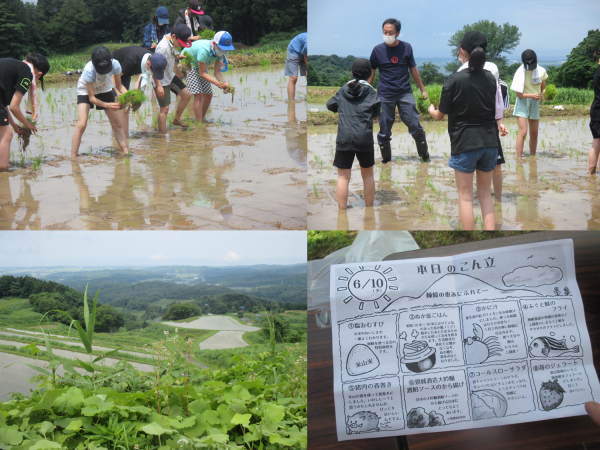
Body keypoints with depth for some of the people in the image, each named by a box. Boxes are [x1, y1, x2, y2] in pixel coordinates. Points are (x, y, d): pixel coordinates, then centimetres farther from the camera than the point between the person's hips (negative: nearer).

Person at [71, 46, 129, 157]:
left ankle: (126, 152, 8)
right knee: (81, 125, -18)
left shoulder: (115, 65, -29)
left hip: (105, 90, 4)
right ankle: (73, 158, -12)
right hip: (86, 91, -3)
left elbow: (119, 86, -13)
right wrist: (107, 105, -45)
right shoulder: (89, 70, -37)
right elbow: (91, 98, -30)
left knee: (118, 124, -1)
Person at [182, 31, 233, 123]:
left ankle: (201, 120, 19)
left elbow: (217, 71, -14)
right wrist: (217, 83, -40)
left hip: (200, 66, 7)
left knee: (208, 95, 3)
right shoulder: (204, 50, -39)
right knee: (198, 94, -18)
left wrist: (224, 83, -32)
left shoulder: (219, 51, -17)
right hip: (187, 65, -7)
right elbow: (202, 73, -31)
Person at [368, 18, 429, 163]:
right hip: (384, 95, 0)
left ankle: (424, 154, 14)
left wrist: (422, 89, 16)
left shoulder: (406, 47, 3)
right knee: (384, 129, 1)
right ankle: (385, 158, 17)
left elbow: (413, 70, 13)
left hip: (405, 93, 0)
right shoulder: (377, 50, 1)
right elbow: (371, 73, 10)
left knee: (415, 125, -4)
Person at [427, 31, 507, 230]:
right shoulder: (490, 78, 4)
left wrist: (431, 110, 20)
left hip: (464, 143, -5)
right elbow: (494, 109, 14)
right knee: (485, 192, 15)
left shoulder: (455, 79, -11)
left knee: (465, 195, 4)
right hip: (489, 141, 5)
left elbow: (440, 115, -1)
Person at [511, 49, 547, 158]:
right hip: (522, 104, -5)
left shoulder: (541, 71, -1)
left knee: (534, 134, 11)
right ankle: (519, 158, -15)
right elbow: (519, 94, -15)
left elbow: (543, 88, 9)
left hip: (535, 104, 5)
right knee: (523, 132, -16)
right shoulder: (521, 72, -14)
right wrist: (531, 95, -30)